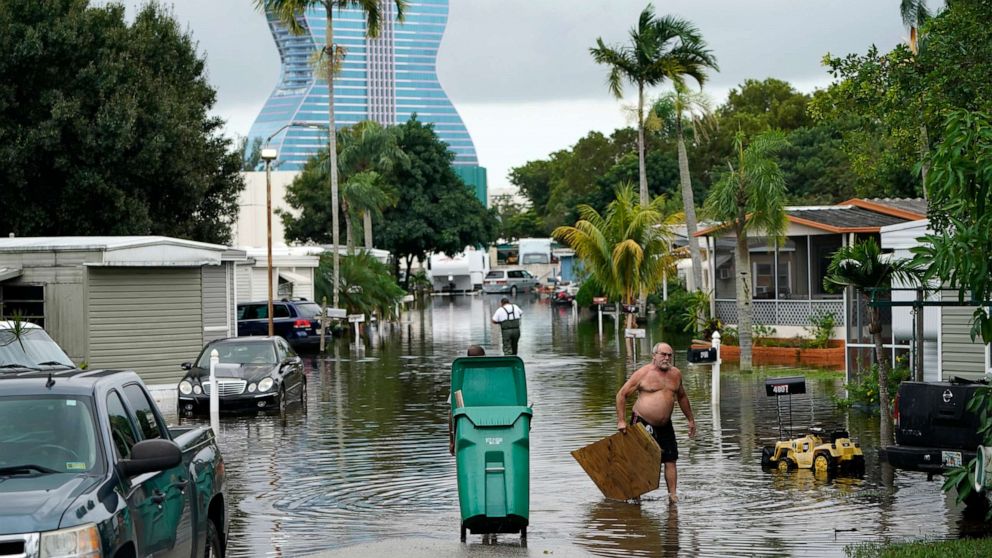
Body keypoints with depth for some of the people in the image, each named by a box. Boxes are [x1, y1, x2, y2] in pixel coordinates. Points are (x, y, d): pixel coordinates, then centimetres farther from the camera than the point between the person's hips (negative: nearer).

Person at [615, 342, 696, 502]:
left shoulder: (676, 374, 7)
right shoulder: (643, 373, -8)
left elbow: (682, 397, 24)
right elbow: (621, 394, -5)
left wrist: (690, 419, 24)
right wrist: (621, 421, -9)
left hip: (665, 426, 4)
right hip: (642, 423, -4)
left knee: (670, 460, -3)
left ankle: (672, 495, 1)